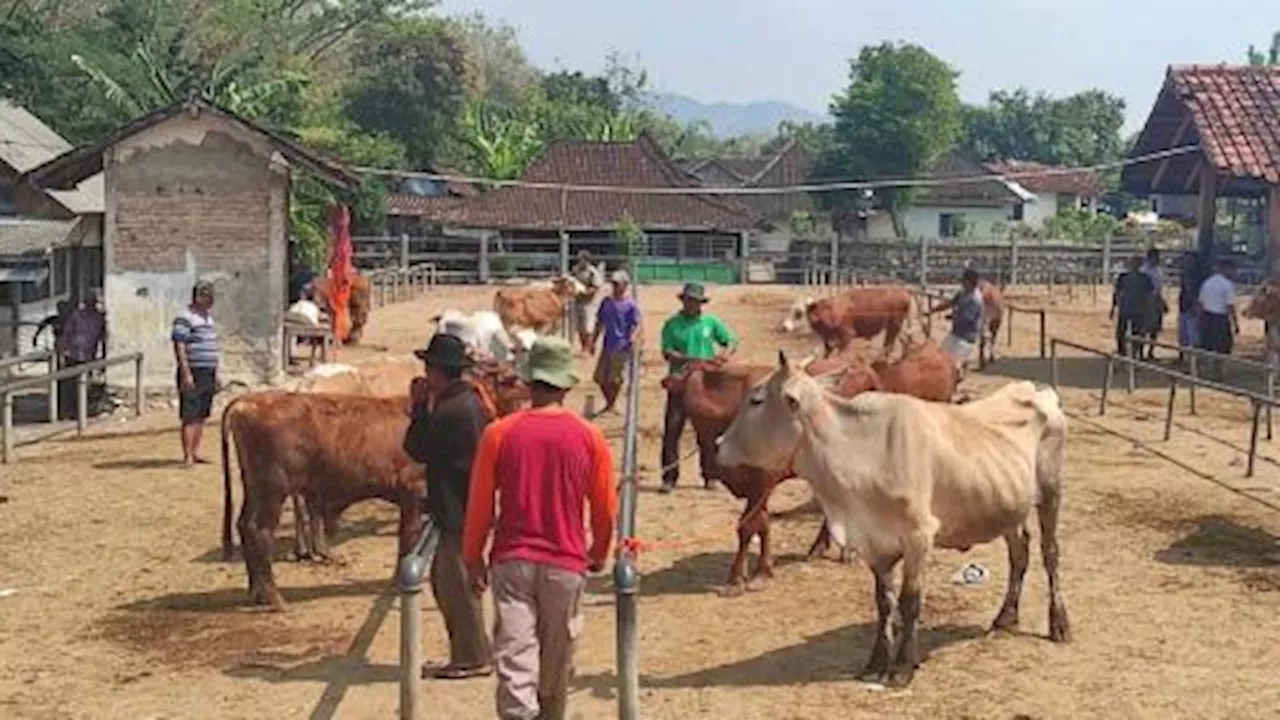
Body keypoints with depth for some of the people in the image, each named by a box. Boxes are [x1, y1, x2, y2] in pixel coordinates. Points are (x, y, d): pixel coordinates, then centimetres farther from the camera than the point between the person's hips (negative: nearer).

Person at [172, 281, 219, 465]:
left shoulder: (208, 318, 17)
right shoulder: (184, 319, -11)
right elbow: (180, 348, -16)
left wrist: (215, 373, 21)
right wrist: (186, 374, -21)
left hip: (208, 374, 9)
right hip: (193, 373, -9)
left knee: (201, 415, 11)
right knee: (190, 416, -8)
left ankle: (196, 452, 18)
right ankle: (188, 457, -7)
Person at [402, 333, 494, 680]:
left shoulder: (451, 410, -20)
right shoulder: (470, 401, 12)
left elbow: (417, 449, -13)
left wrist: (423, 406, -5)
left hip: (459, 511, -10)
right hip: (468, 506, 10)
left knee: (455, 581, -2)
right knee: (444, 579, 17)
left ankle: (473, 658, 6)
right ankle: (470, 653, 23)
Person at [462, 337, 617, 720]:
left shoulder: (498, 433, -6)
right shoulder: (590, 437, -4)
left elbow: (479, 505, -1)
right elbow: (605, 509, 4)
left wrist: (473, 558, 13)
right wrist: (598, 554, 22)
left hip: (511, 561, -1)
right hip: (566, 565, 1)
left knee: (514, 660, -2)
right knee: (556, 667, 18)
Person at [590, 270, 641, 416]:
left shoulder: (631, 305, -7)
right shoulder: (606, 302, 10)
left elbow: (637, 325, -11)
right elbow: (600, 323, 18)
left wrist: (634, 337, -31)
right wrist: (593, 341, 14)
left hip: (622, 347, -6)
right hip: (607, 346, 6)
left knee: (614, 379, -1)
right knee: (599, 377, 9)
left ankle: (611, 406, 17)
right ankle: (609, 403, 28)